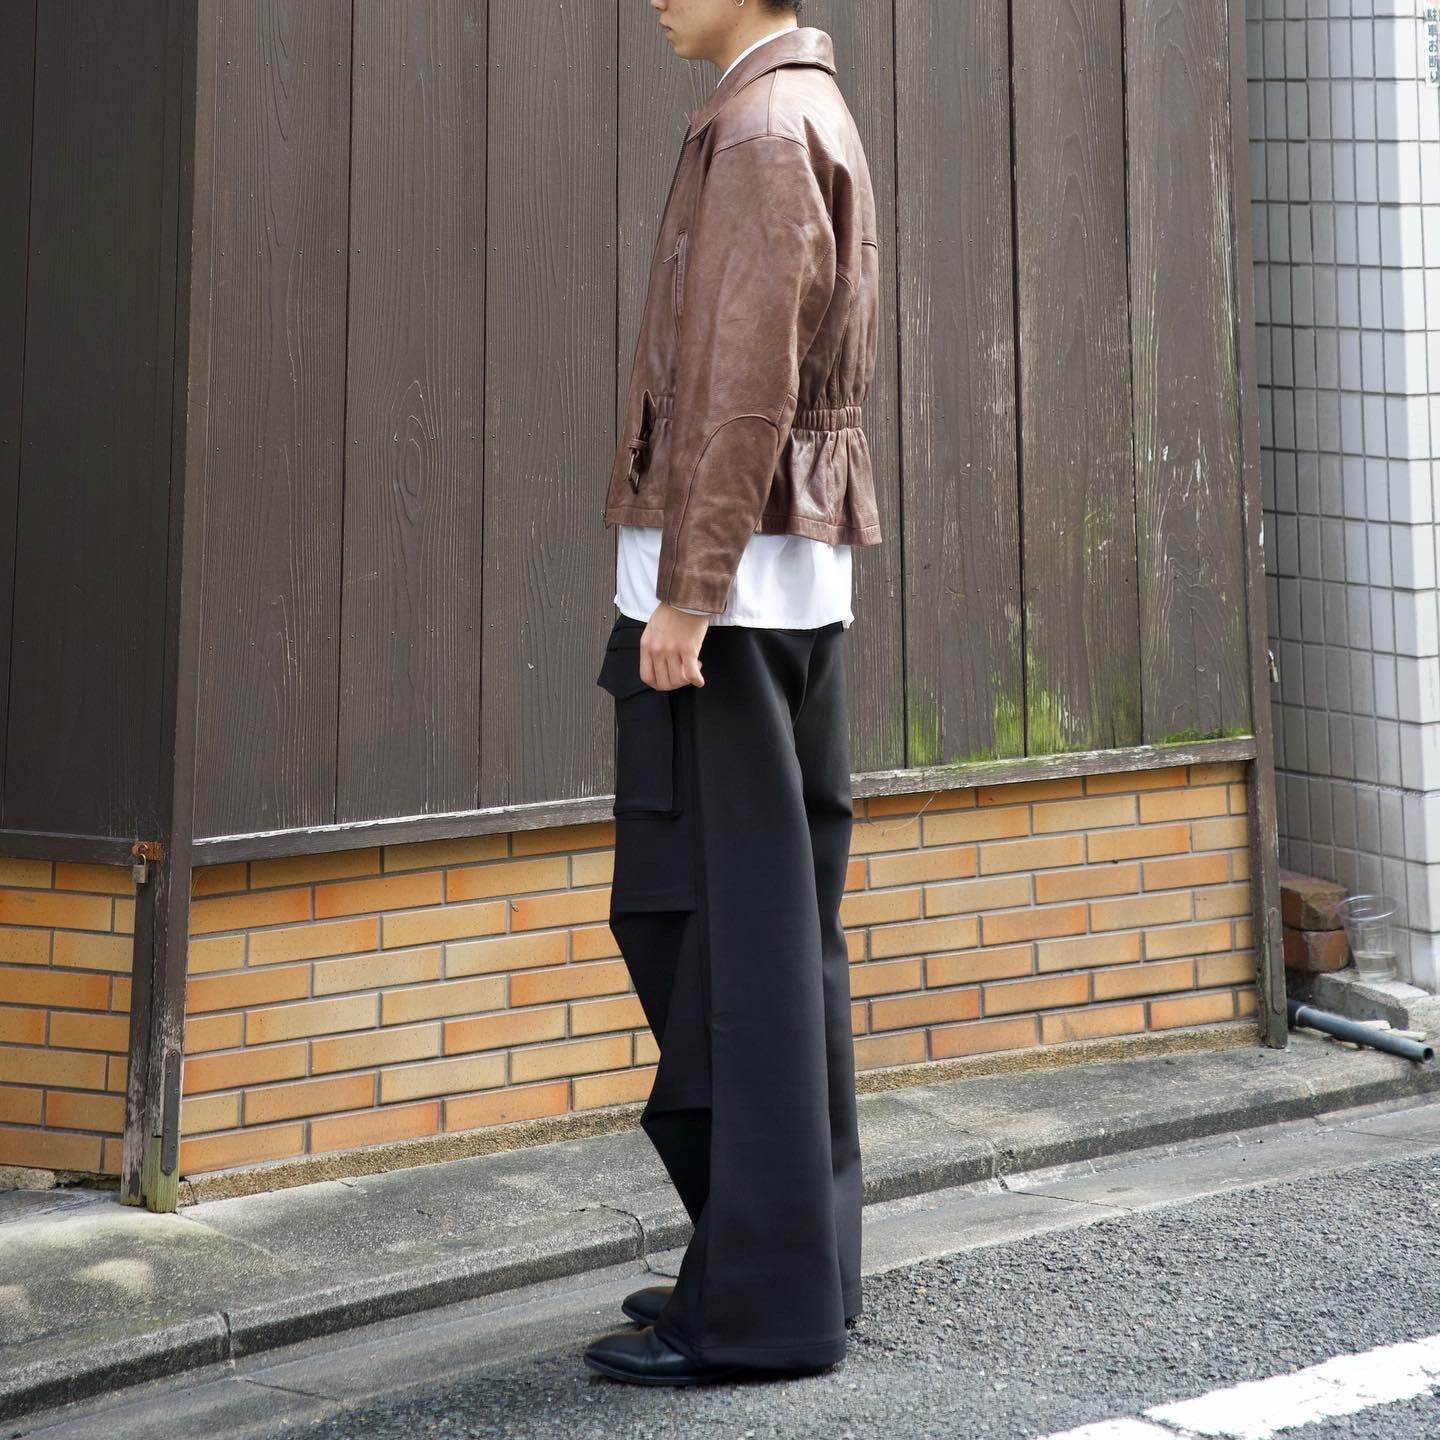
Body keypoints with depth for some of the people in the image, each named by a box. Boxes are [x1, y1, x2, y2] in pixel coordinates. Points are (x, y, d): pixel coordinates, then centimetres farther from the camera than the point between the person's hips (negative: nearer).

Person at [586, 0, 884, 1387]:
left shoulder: (762, 130, -11)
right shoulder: (817, 117, 19)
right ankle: (798, 1260, 18)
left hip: (723, 583, -10)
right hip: (801, 576, 10)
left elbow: (746, 384, -19)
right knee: (780, 927, 11)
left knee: (712, 924, -8)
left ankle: (756, 1299, -5)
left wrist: (684, 592, -20)